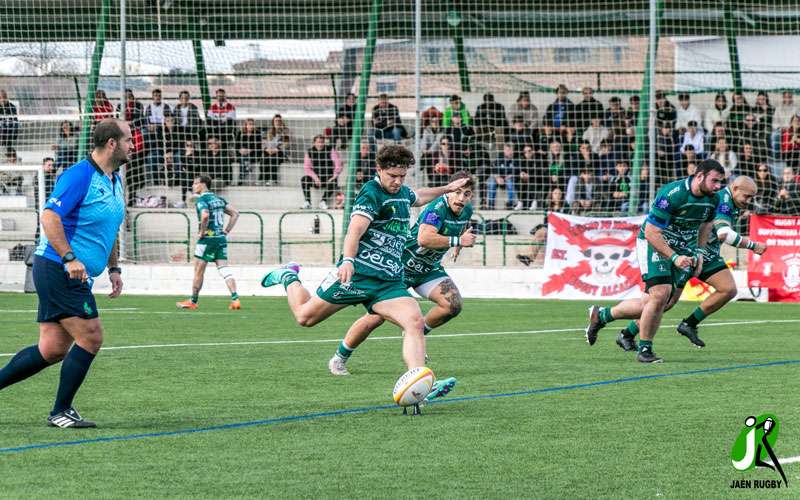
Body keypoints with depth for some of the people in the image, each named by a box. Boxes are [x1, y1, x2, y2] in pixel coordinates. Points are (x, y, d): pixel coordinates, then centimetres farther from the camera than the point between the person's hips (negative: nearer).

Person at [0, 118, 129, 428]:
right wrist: (69, 258, -27)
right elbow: (50, 217, -21)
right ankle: (61, 412, -1)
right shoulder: (79, 176, -14)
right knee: (90, 338, -10)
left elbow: (109, 231, 28)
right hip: (57, 271, -10)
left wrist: (113, 268, 20)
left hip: (74, 276, 10)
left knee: (53, 349, 6)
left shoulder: (114, 182, 16)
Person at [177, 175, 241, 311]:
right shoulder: (219, 199, 14)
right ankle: (235, 299, -13)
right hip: (221, 238, 7)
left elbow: (205, 215, -29)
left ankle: (193, 301, 15)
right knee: (224, 269, 1)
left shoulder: (202, 199, -10)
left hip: (207, 238, -7)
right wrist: (227, 231, 12)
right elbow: (235, 213, 15)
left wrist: (202, 232, -16)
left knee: (198, 271, 5)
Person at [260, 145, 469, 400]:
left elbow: (418, 197, 44)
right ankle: (289, 277, 36)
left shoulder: (402, 193, 15)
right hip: (358, 273, -6)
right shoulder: (371, 193, -12)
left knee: (415, 321, -19)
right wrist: (347, 260, -43)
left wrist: (447, 188, 49)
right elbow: (355, 229, -28)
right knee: (305, 316, 4)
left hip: (389, 282, 6)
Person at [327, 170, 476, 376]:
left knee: (453, 305, -15)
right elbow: (424, 238, -44)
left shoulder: (467, 210, -1)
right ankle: (339, 359, 9)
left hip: (429, 267, 7)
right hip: (401, 264, -7)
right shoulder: (437, 208, -27)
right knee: (376, 316, -10)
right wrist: (457, 241, -37)